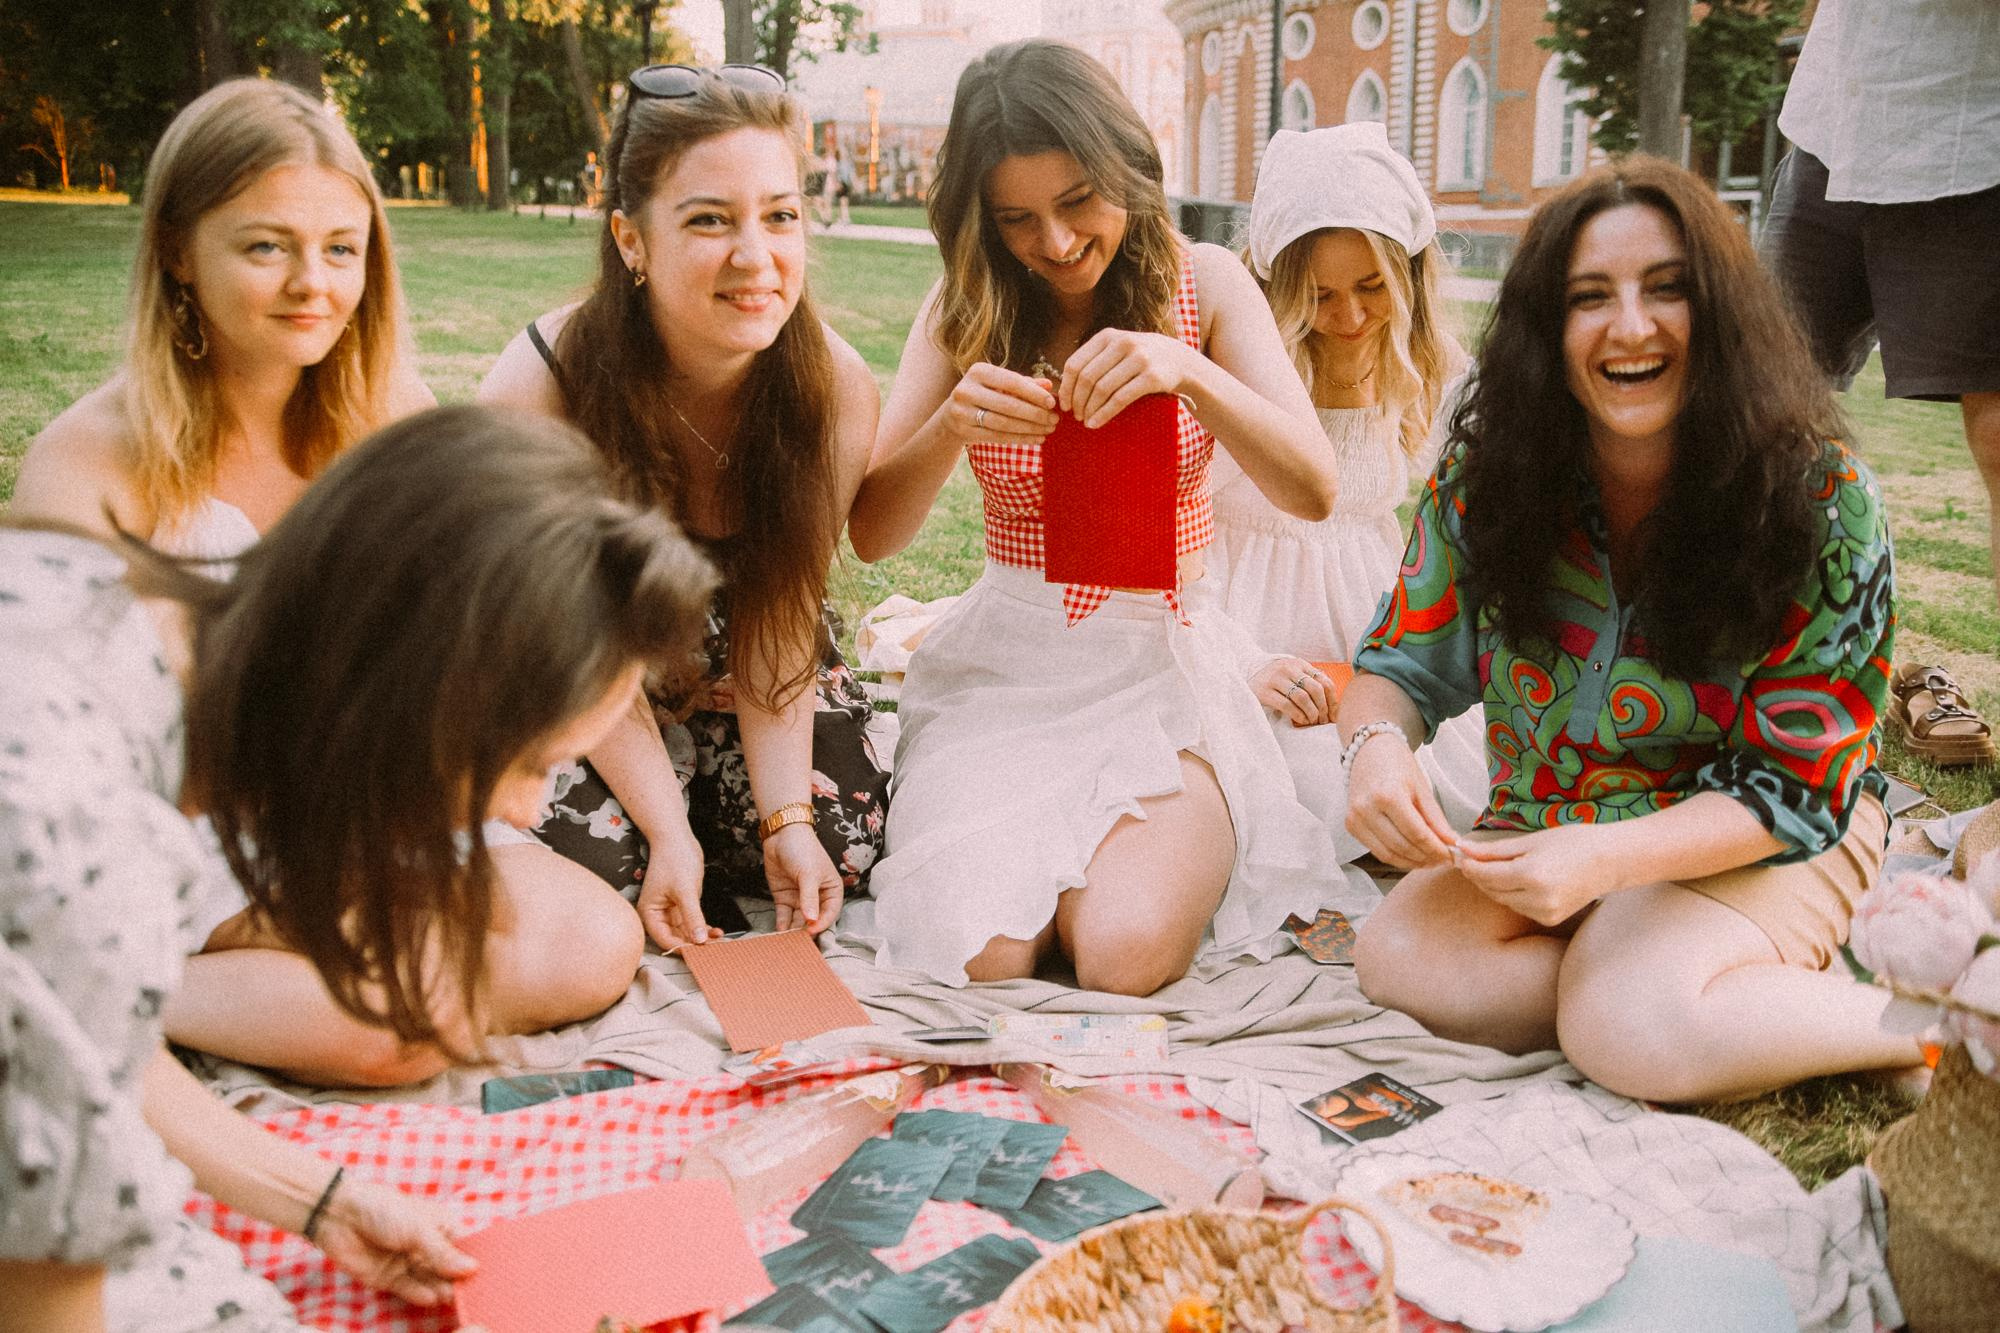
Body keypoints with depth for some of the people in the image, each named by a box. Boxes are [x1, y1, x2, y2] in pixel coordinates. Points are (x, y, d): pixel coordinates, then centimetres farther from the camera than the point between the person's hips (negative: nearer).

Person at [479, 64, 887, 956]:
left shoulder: (836, 388, -23)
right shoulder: (536, 390, -30)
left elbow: (779, 617, -14)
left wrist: (785, 815, -21)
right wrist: (668, 832, -26)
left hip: (732, 658, 3)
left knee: (842, 849, -12)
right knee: (585, 867, -23)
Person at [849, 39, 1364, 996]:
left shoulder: (1200, 283, 0)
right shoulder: (967, 307, 2)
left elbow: (1311, 493, -11)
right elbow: (872, 535, -4)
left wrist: (1188, 371, -28)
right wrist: (953, 423, -24)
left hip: (1166, 664, 0)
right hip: (1004, 665, 1)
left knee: (1127, 952, -24)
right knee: (976, 950, -22)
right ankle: (1031, 845, 10)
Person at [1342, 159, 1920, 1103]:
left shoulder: (1821, 498, -18)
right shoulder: (1487, 475, -9)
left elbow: (1796, 784, -15)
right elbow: (1403, 664, 0)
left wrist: (1604, 857, -32)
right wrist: (1377, 743, -27)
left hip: (1762, 842, -4)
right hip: (1545, 823, 4)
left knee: (1630, 1032, -32)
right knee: (1398, 962, -23)